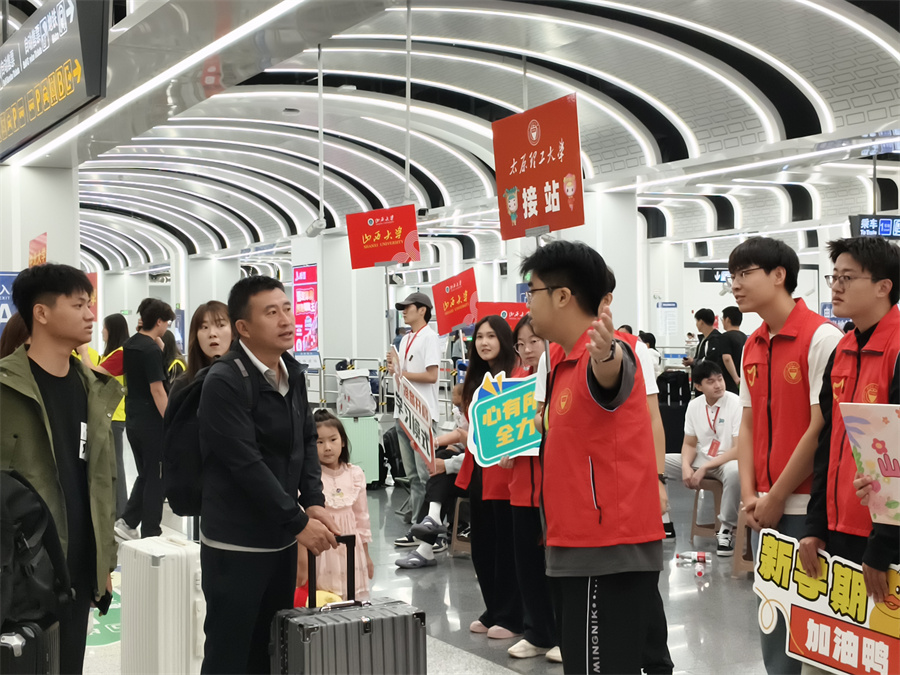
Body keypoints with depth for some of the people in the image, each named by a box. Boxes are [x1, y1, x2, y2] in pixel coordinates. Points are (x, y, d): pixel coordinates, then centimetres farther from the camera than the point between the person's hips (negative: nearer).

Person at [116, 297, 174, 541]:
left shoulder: (129, 345, 8)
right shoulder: (151, 350, -17)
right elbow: (157, 391, -20)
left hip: (132, 419, 8)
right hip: (151, 421, -8)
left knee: (145, 474, 19)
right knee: (156, 478, 2)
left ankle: (127, 522, 13)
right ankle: (150, 533, 8)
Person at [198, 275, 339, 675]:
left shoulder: (293, 374, 8)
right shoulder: (224, 382, -17)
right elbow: (247, 465, -21)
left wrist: (314, 502, -3)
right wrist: (299, 523, -17)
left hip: (282, 538, 7)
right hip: (236, 545, -7)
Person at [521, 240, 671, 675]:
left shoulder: (606, 353, -16)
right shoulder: (565, 363, 14)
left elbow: (611, 372, -41)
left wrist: (606, 355, -60)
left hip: (608, 551, -10)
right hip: (580, 547, 10)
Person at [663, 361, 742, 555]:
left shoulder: (736, 404, -16)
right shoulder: (694, 405, 0)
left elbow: (739, 450, -19)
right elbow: (690, 444, 7)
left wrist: (705, 468, -22)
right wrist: (686, 466, -15)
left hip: (727, 461, -5)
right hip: (700, 460, 5)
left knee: (735, 471, -41)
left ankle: (726, 529, -22)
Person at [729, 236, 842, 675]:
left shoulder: (821, 338, -12)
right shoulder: (752, 347, 10)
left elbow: (821, 427, -15)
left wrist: (777, 498, -11)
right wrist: (749, 496, 1)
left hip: (807, 506, -6)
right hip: (765, 509, 7)